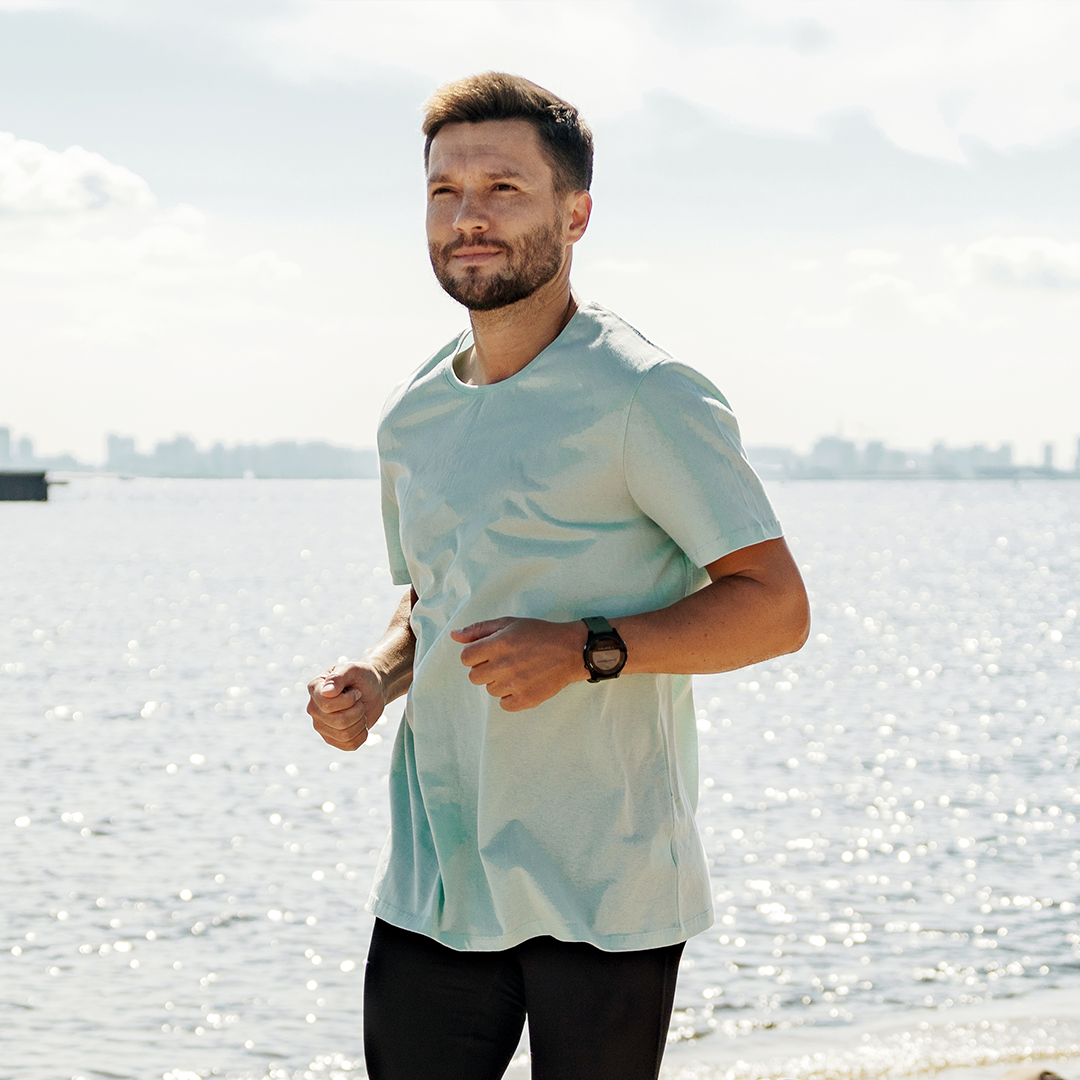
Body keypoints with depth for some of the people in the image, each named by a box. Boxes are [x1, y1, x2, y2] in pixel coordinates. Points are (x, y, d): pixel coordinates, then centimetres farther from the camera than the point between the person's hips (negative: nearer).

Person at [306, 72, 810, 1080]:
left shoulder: (643, 395, -9)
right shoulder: (411, 416, 12)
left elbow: (776, 606, -10)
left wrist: (588, 649, -21)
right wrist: (375, 678, 4)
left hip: (603, 892, -5)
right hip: (431, 883, 5)